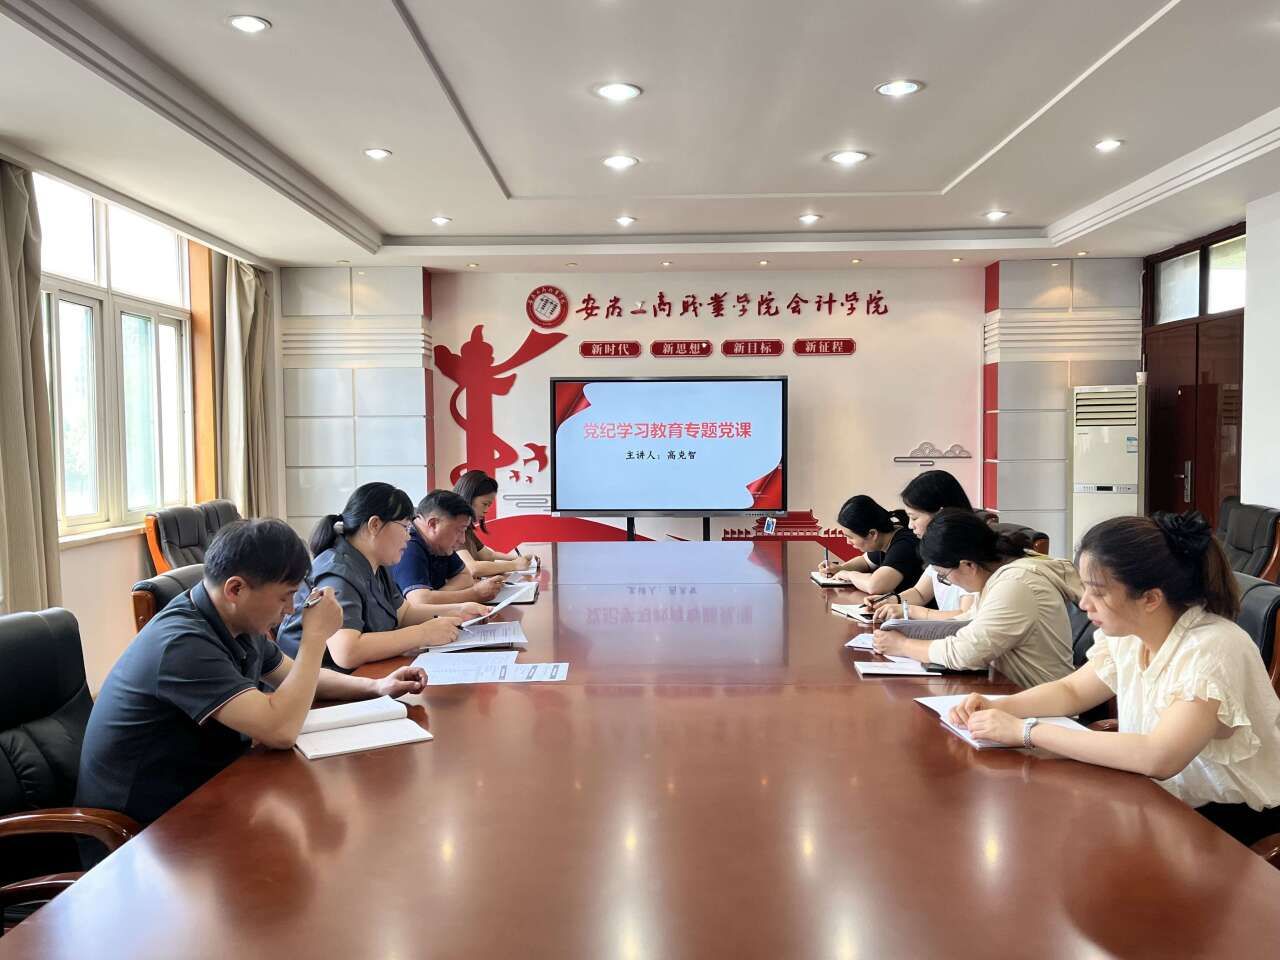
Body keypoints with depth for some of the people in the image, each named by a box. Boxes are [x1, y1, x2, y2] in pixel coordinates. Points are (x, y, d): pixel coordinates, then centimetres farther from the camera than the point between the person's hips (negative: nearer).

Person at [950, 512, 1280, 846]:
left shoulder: (1213, 650, -28)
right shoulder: (1128, 633, -4)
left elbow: (1157, 758, -40)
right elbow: (1072, 691, 10)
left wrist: (1026, 731, -35)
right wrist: (999, 708, -9)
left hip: (1235, 820, -6)